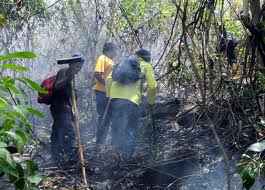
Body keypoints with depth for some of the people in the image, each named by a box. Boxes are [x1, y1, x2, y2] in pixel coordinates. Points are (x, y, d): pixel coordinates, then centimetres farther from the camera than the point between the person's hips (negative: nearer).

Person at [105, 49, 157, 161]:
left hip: (115, 97, 4)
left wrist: (109, 95, 21)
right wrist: (151, 102, 22)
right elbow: (152, 86, 9)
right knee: (130, 130, 3)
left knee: (116, 126, 14)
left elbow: (109, 79, 18)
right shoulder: (146, 66, 18)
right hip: (131, 100, -4)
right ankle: (126, 157, 1)